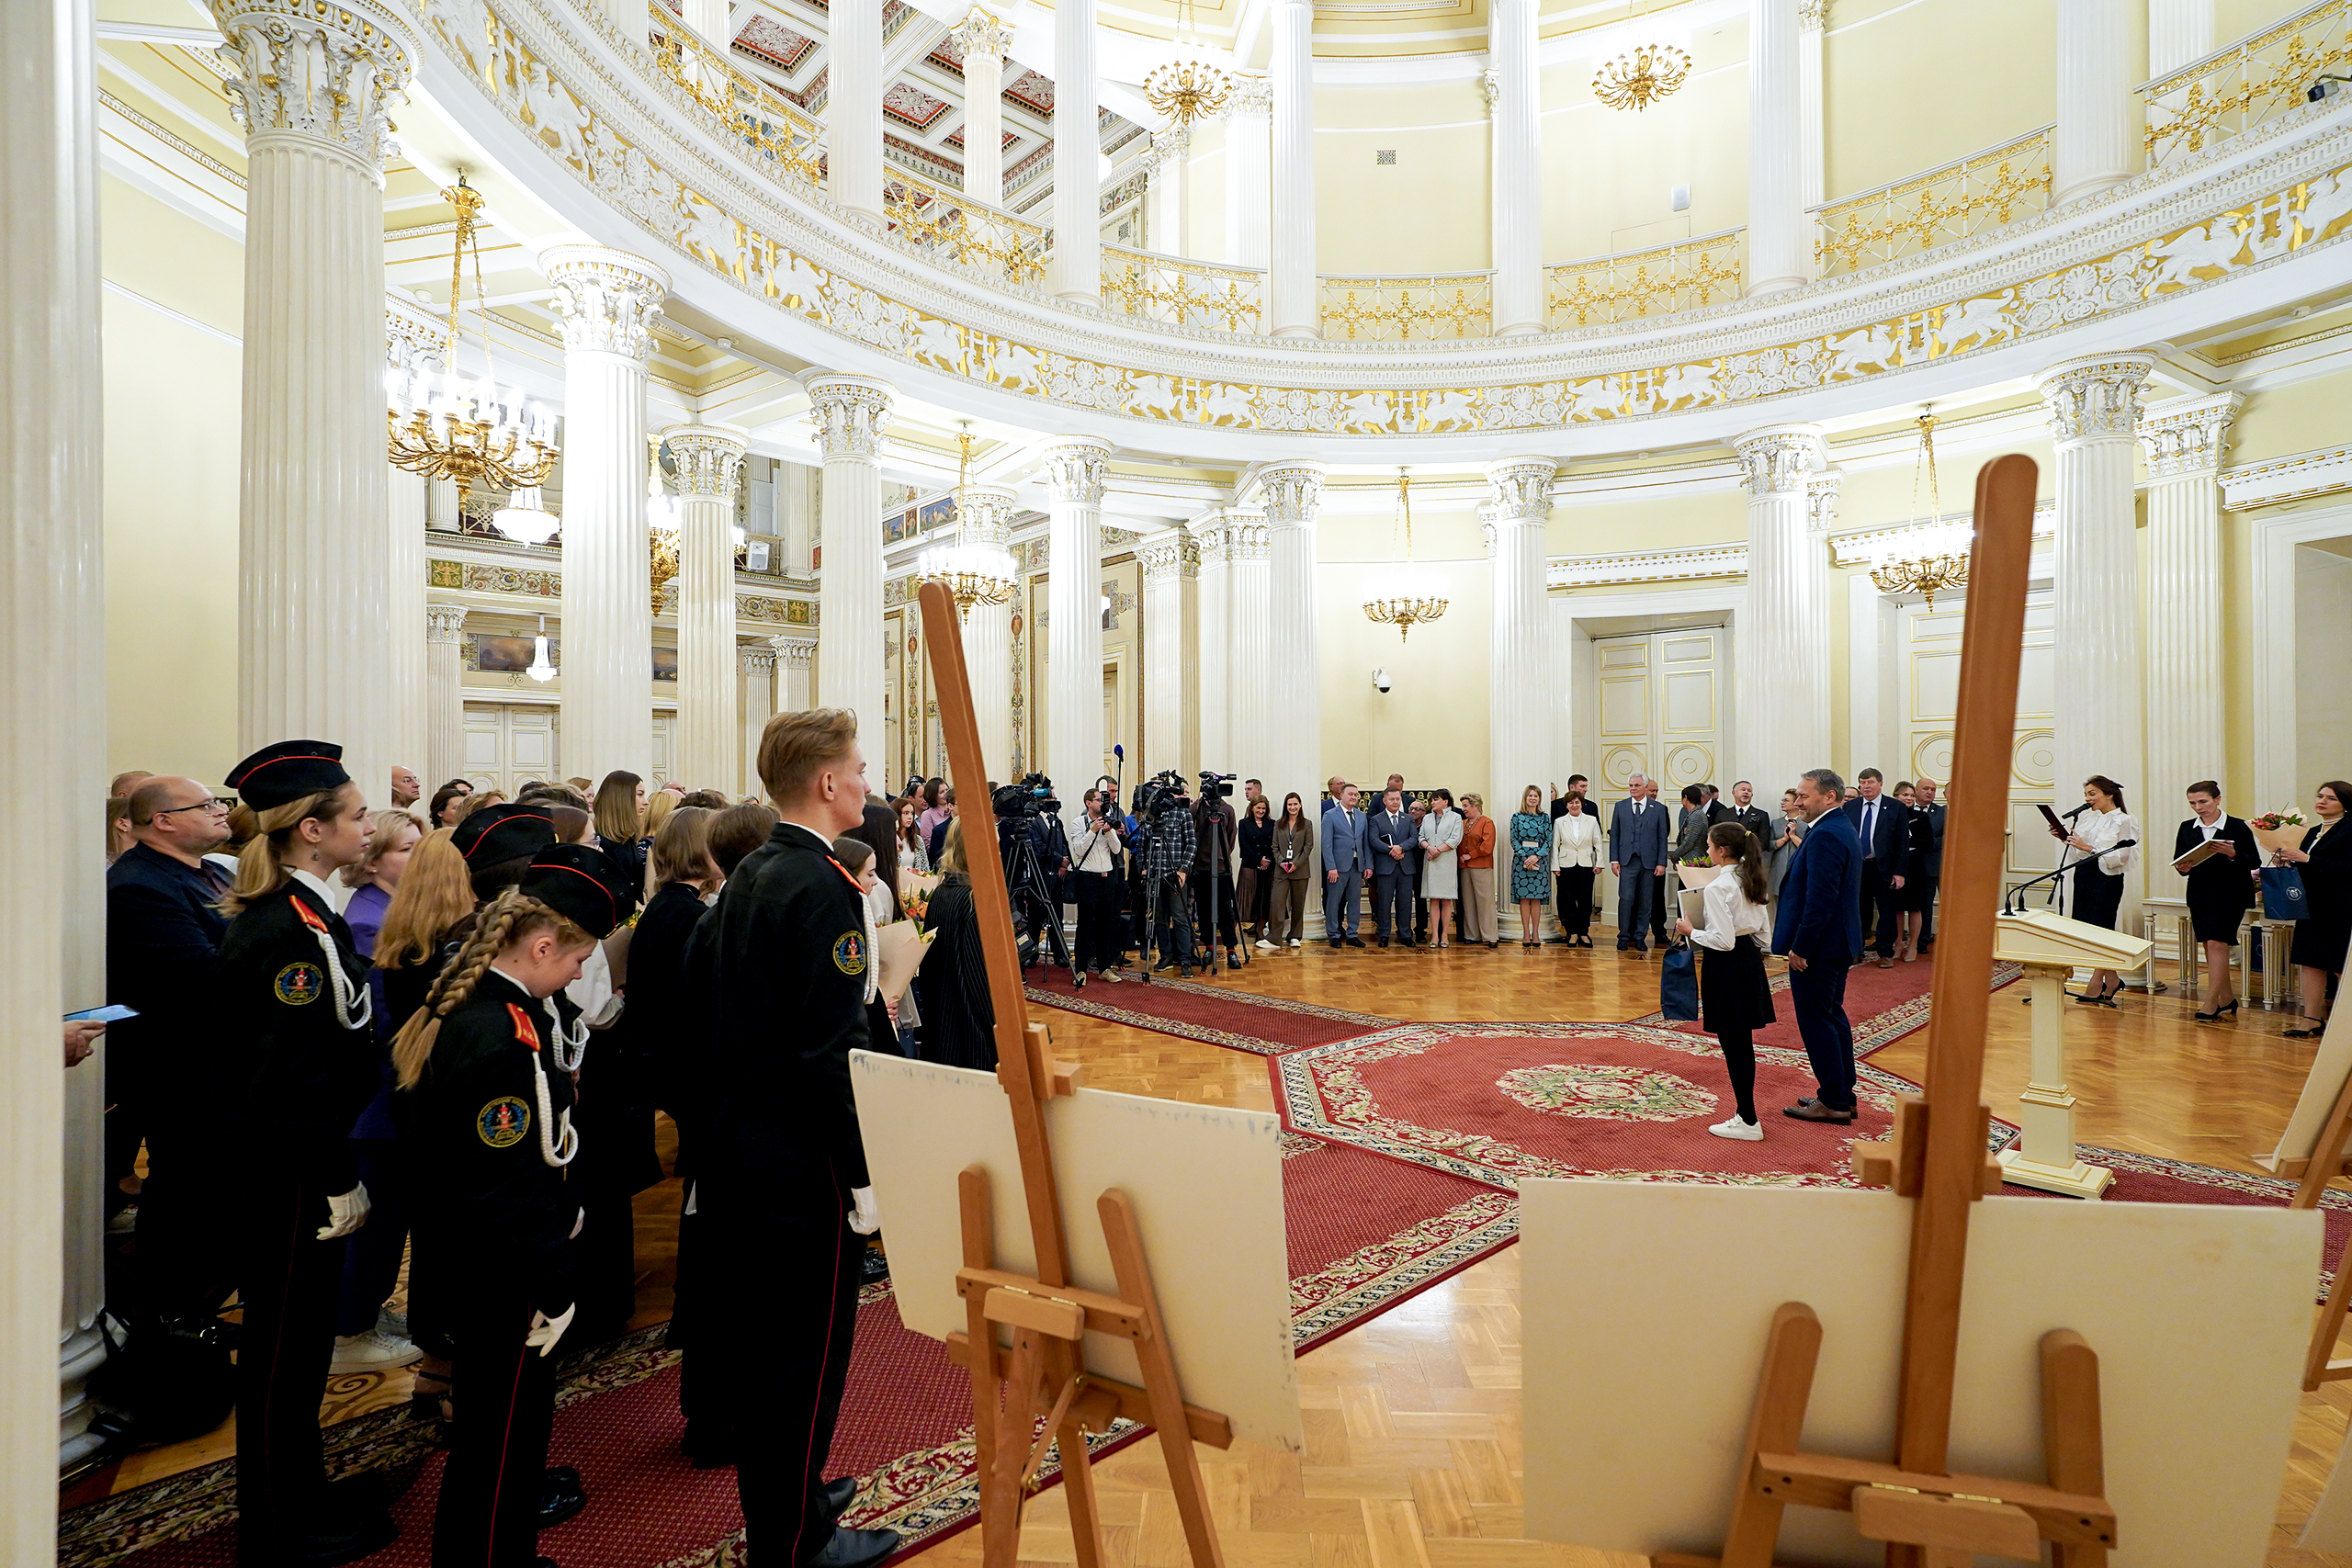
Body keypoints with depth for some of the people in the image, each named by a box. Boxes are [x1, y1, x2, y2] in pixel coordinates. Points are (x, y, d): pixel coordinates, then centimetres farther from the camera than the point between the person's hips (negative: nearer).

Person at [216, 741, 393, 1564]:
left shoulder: (302, 913, 8)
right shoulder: (285, 929, -22)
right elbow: (289, 1077, -24)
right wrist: (337, 1183, -17)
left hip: (301, 1171, 10)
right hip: (290, 1178, -10)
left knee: (299, 1339, 20)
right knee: (284, 1344, 7)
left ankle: (300, 1498, 35)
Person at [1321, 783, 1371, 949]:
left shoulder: (1361, 816, 13)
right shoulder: (1330, 816, -3)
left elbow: (1366, 842, 13)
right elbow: (1326, 844, -8)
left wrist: (1368, 865, 6)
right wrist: (1331, 867, -15)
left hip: (1357, 865, 5)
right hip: (1339, 865, -5)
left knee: (1354, 901, 9)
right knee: (1334, 901, 0)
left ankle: (1352, 935, 17)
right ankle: (1334, 935, 10)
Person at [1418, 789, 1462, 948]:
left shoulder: (1455, 817, 4)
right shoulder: (1427, 818, 17)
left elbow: (1455, 840, -5)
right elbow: (1421, 837, 9)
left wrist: (1437, 850, -12)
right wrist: (1429, 847, -11)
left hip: (1447, 862, -3)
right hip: (1430, 863, 3)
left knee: (1446, 899, -1)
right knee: (1433, 899, 0)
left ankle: (1444, 935, 3)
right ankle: (1434, 935, 0)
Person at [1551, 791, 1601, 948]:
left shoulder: (1592, 820, 5)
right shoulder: (1559, 822, 4)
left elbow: (1598, 843, 7)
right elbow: (1555, 845, 4)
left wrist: (1599, 863, 0)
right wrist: (1555, 866, -2)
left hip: (1586, 865, 0)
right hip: (1566, 865, 0)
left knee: (1585, 900, 0)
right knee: (1568, 900, 2)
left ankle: (1583, 933, 11)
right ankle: (1572, 933, 10)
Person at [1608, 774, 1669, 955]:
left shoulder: (1658, 809, 5)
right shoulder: (1620, 807, 8)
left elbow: (1662, 837, 5)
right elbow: (1614, 834, 8)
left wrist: (1661, 863, -2)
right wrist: (1614, 859, 0)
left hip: (1649, 861, 0)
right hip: (1627, 860, 0)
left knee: (1645, 901, 5)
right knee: (1626, 899, -6)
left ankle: (1640, 937, 14)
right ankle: (1624, 937, 4)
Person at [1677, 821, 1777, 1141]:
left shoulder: (1717, 888, -19)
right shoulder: (1751, 880, 8)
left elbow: (1723, 941, -22)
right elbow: (1761, 927, 13)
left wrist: (1692, 931, -9)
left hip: (1727, 966, -9)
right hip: (1750, 959, 9)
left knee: (1732, 1044, 0)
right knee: (1743, 1042, 15)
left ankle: (1748, 1121, 7)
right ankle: (1744, 1112, 23)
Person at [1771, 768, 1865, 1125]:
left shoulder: (1825, 835, -20)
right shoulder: (1841, 828, 12)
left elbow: (1820, 898, -25)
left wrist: (1800, 946, -21)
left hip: (1818, 947, -11)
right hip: (1839, 943, 11)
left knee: (1817, 1021, -2)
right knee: (1833, 1017, 18)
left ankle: (1833, 1102, 7)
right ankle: (1843, 1096, 27)